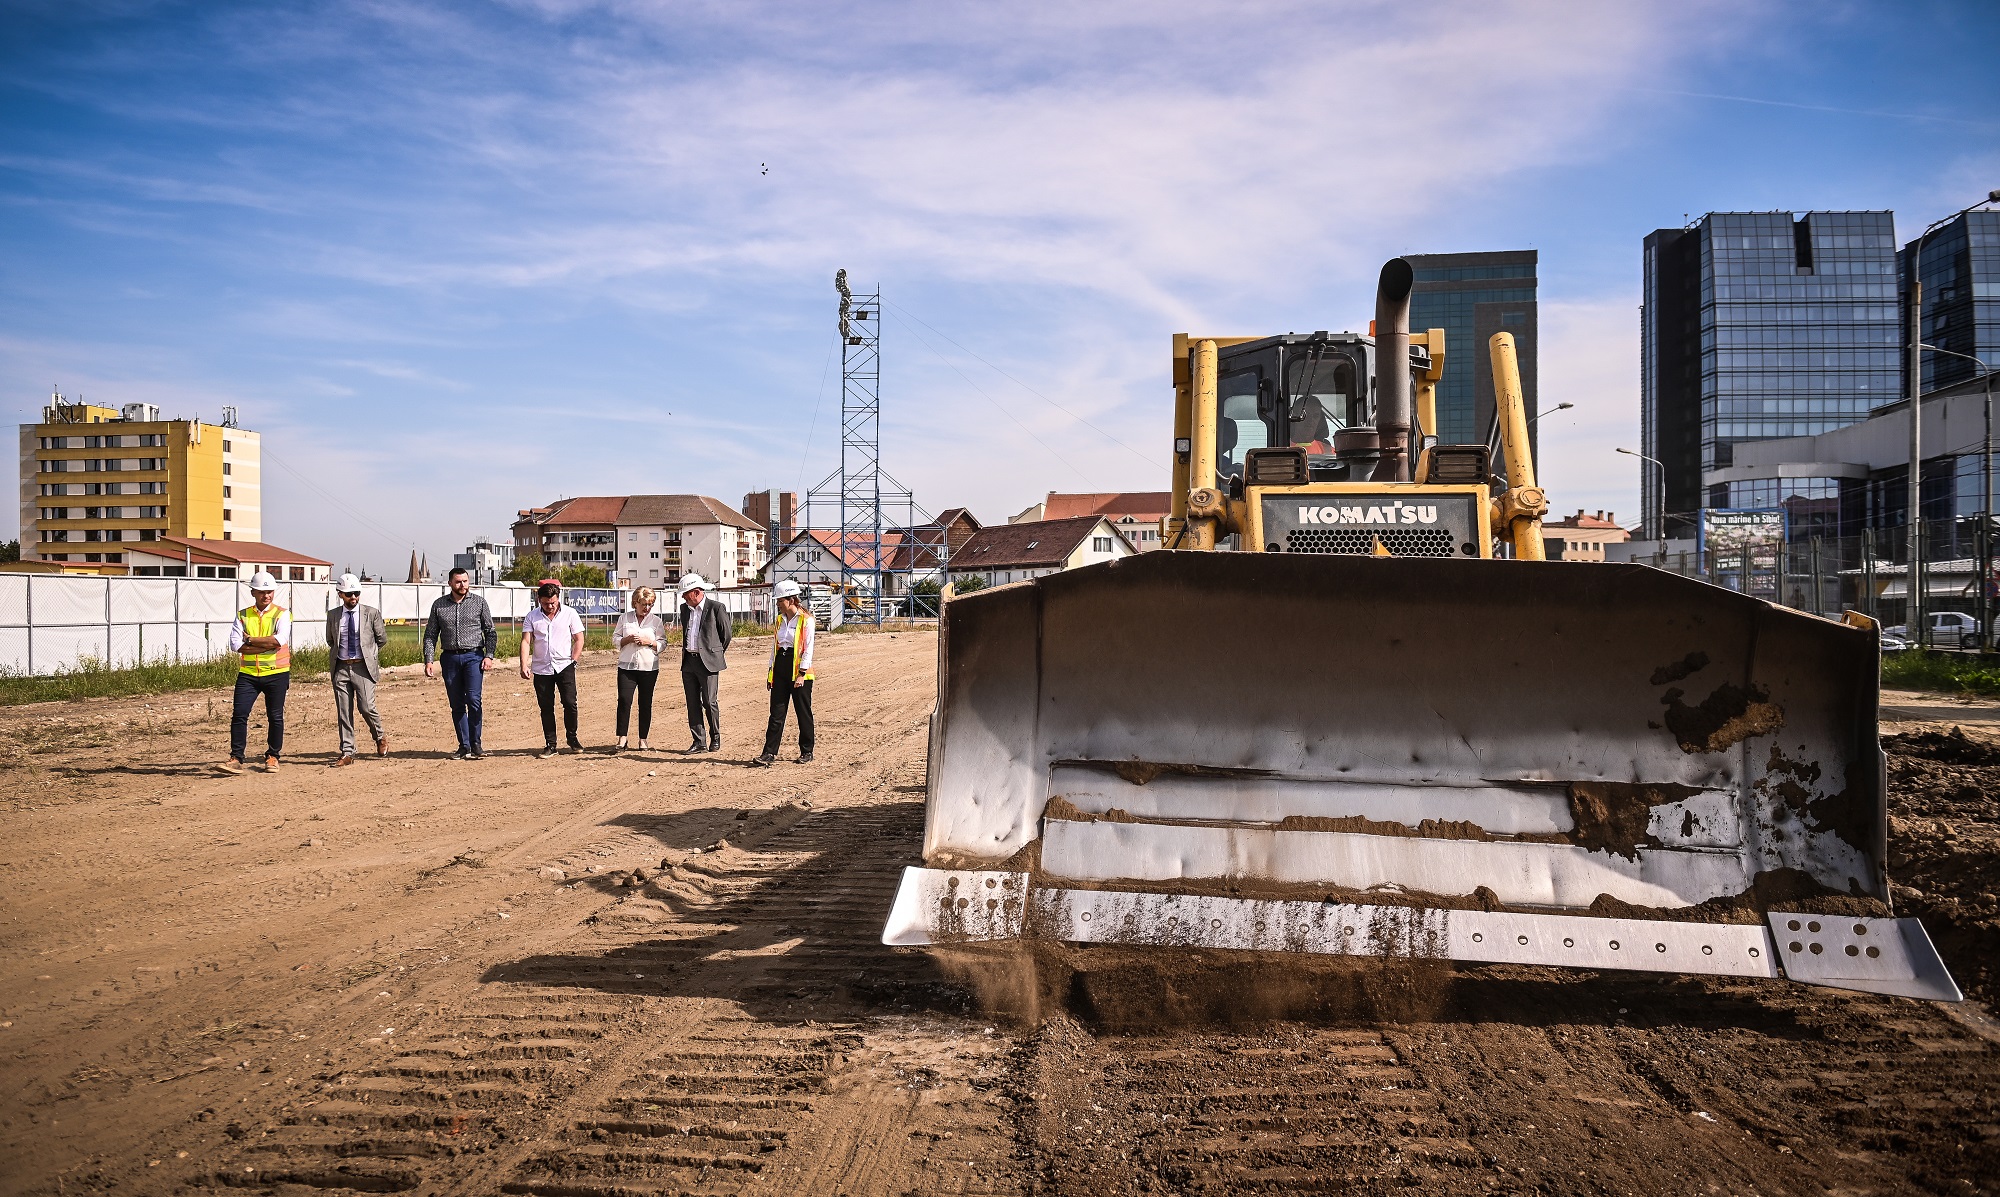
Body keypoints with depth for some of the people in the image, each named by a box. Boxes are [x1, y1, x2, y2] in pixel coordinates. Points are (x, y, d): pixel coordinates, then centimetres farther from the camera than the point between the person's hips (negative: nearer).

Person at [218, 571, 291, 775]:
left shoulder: (281, 614, 0)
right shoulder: (242, 616, 8)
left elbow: (279, 640, -17)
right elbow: (235, 645, -6)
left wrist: (250, 640, -11)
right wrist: (266, 645, -14)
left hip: (276, 673, -2)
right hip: (248, 674, 2)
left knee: (275, 717, 5)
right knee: (239, 715, -4)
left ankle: (272, 757, 17)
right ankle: (236, 758, 0)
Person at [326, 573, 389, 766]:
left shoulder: (371, 613, 0)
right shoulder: (333, 615, 7)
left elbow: (382, 638, 10)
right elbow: (330, 641, 21)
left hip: (363, 667, -3)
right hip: (341, 668, 3)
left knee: (367, 707, -11)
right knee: (343, 713, 3)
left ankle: (380, 738, 18)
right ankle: (347, 753, 9)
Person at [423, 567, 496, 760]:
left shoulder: (479, 602, 4)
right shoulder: (439, 605, 7)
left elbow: (490, 632, 6)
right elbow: (430, 635, 9)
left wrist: (489, 656, -5)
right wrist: (429, 660, -1)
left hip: (473, 656, -2)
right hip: (450, 658, 2)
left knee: (473, 699, -14)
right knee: (457, 705, 5)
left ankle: (475, 744, -5)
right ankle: (464, 746, 11)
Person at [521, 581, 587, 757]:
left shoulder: (570, 614, 2)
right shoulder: (532, 617, 4)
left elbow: (579, 639, 4)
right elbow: (526, 641, -3)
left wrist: (573, 661, -5)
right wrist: (524, 665, -14)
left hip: (564, 666, -1)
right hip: (541, 669, 1)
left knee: (570, 703, -8)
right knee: (546, 708, 5)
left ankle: (572, 738, 12)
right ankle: (550, 744, 13)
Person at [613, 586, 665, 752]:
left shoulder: (656, 621, 7)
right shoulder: (624, 618, 9)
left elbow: (663, 643, 6)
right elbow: (615, 638, 9)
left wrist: (649, 642, -11)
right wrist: (628, 639, -9)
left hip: (649, 668, 0)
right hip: (627, 666, 0)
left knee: (645, 703, 3)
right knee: (624, 700, -10)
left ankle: (643, 739, 12)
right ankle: (622, 739, -6)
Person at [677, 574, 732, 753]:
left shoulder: (716, 608, -7)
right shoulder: (684, 608, 12)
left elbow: (727, 634, 1)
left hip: (708, 662, -6)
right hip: (688, 662, 6)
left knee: (709, 702, -3)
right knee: (693, 703, 4)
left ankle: (715, 738, 14)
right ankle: (699, 742, 9)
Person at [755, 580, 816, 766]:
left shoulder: (806, 620, -8)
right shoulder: (780, 619, 13)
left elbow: (808, 648, -11)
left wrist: (801, 674, -16)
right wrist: (771, 672, 13)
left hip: (799, 669, -6)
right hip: (780, 668, 6)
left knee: (804, 713, 4)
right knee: (776, 712, 2)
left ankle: (807, 752, 15)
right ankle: (770, 752, 1)